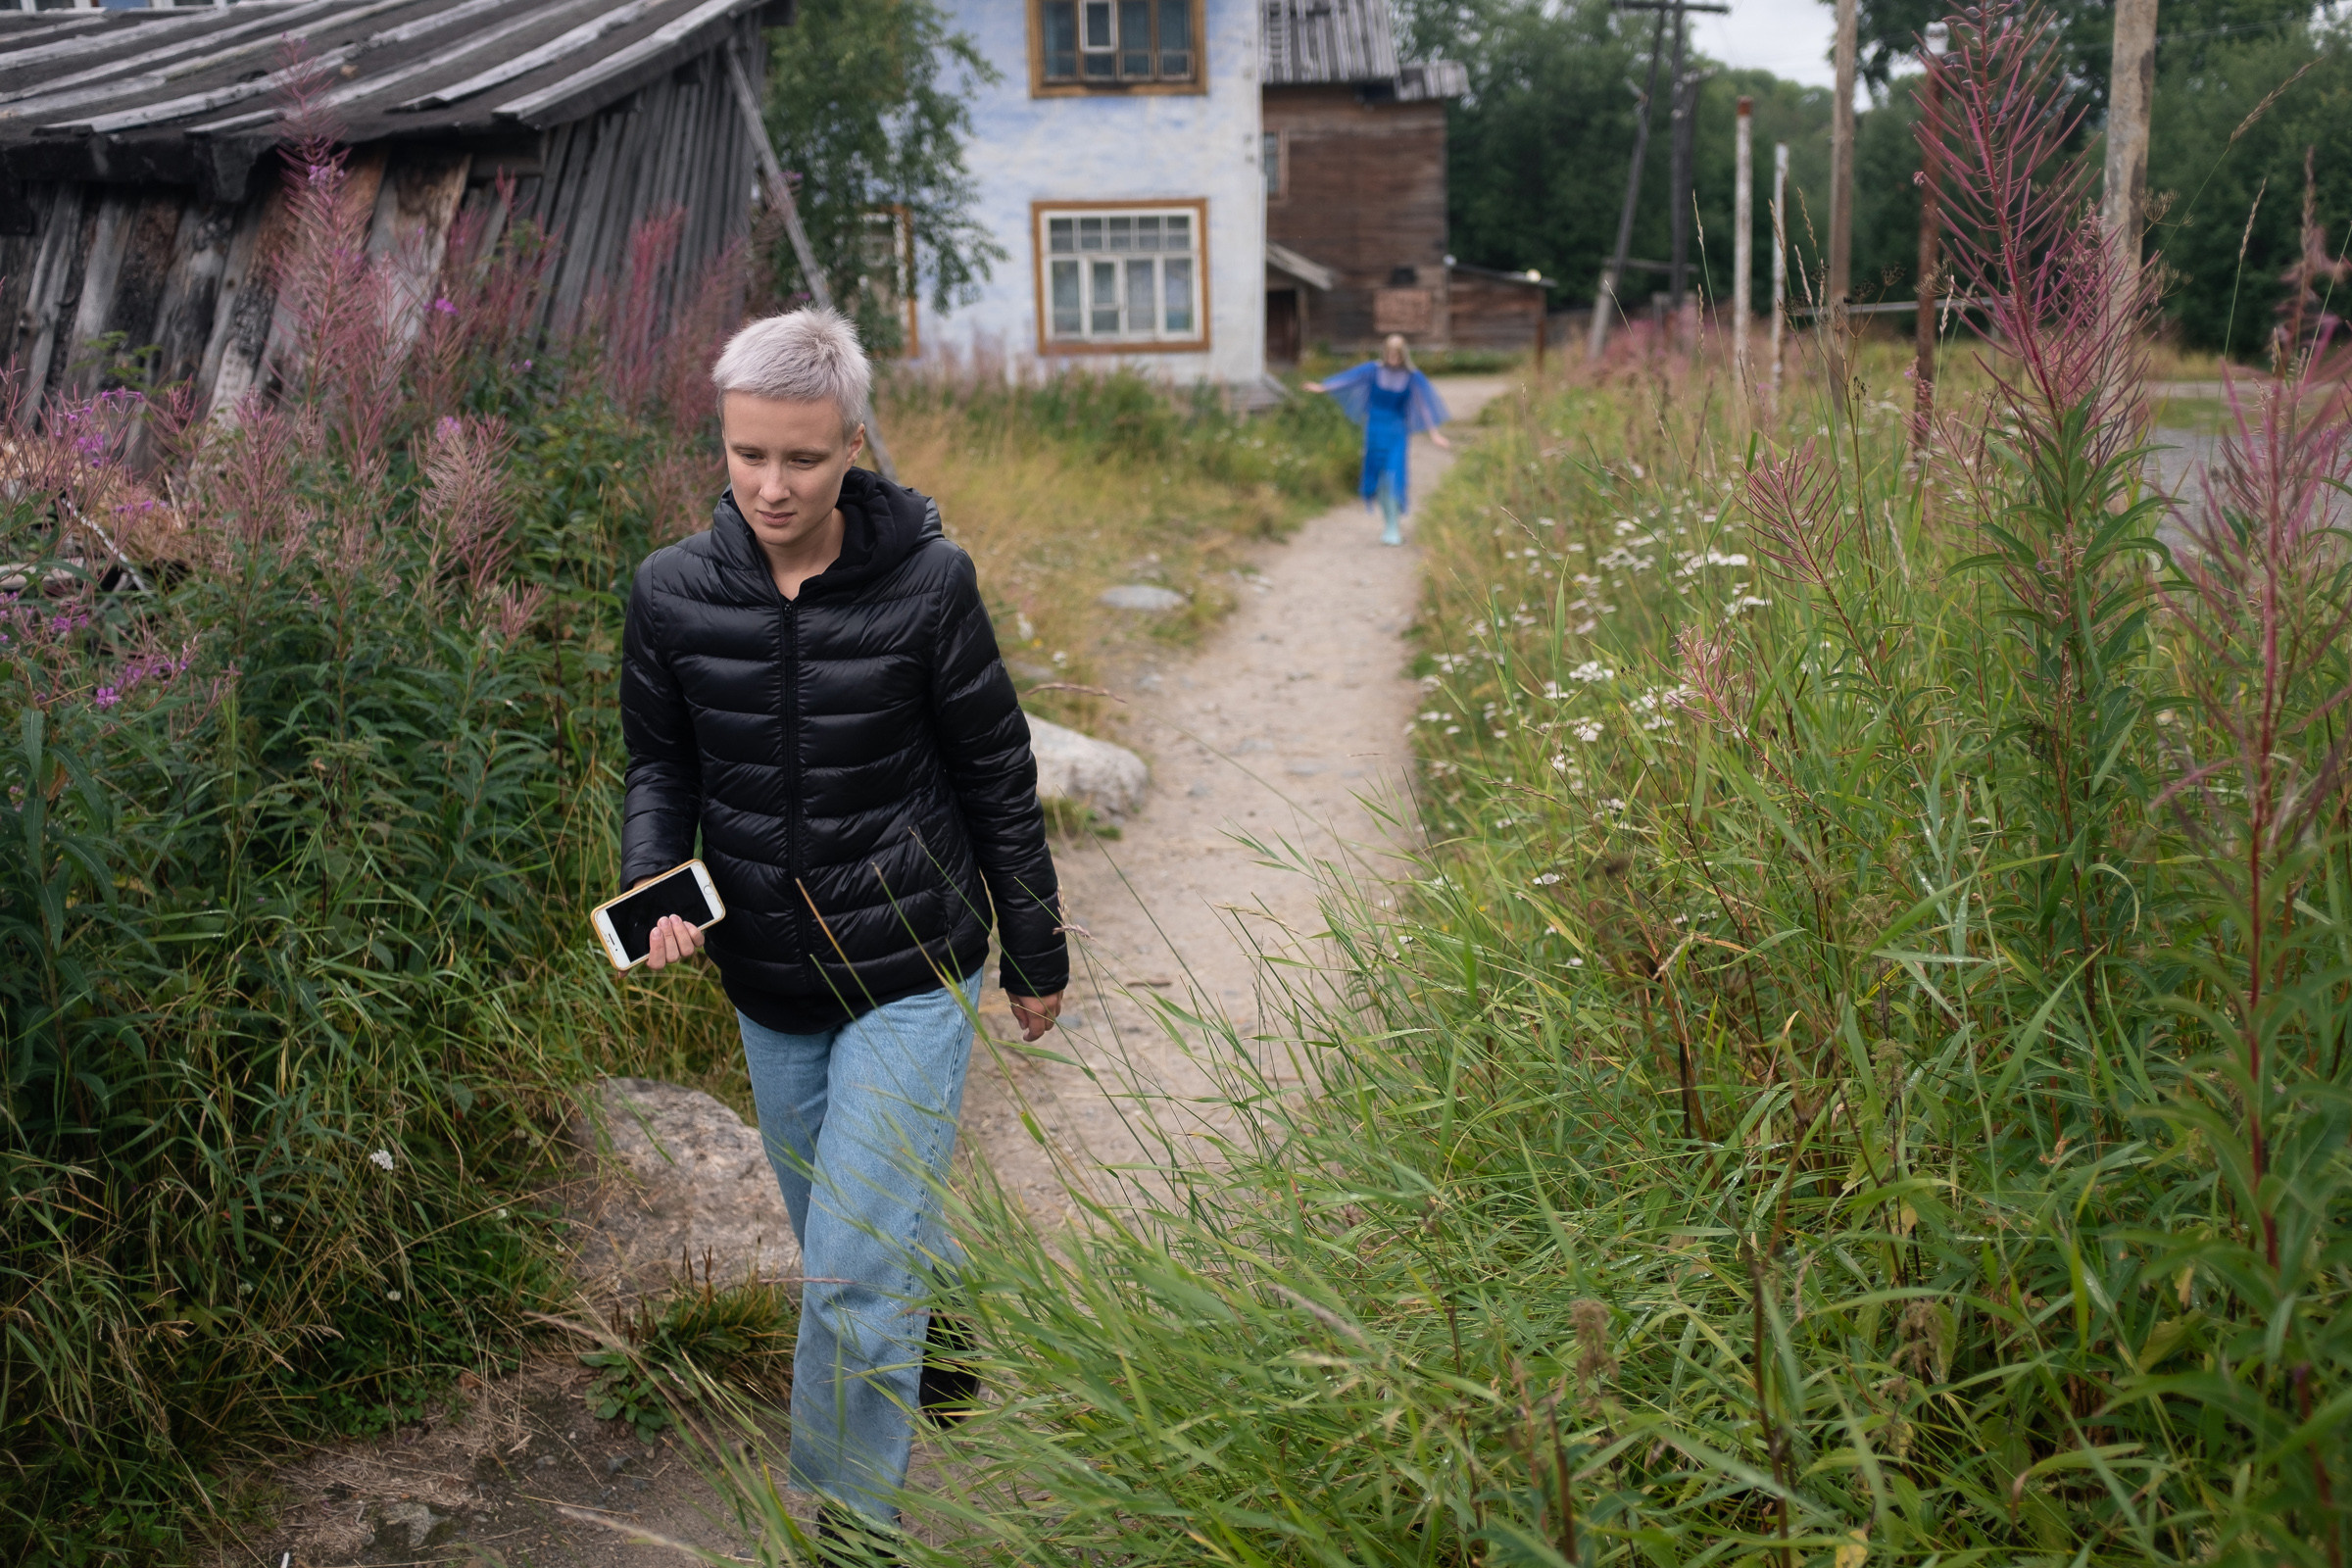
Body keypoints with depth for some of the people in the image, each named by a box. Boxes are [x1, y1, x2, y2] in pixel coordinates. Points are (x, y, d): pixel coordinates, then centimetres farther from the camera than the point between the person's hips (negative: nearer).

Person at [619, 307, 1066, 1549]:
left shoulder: (925, 585, -15)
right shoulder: (673, 592, -7)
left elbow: (998, 779, -4)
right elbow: (661, 764, 7)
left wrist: (1035, 955, 3)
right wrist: (652, 882, -14)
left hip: (910, 979, -4)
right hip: (769, 985, 4)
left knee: (856, 1272, -6)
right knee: (842, 1239, 22)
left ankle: (850, 1515, 14)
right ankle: (948, 1330, 52)